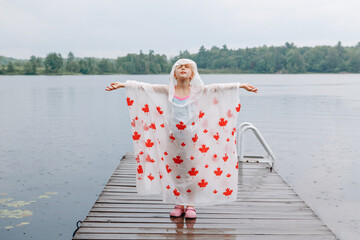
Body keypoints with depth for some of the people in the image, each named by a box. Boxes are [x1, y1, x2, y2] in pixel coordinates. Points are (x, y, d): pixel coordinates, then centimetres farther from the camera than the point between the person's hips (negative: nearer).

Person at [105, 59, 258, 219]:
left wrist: (241, 85, -10)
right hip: (173, 138, 1)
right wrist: (122, 84, -3)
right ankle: (179, 204, 22)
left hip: (192, 138, -1)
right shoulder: (168, 91, 1)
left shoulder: (197, 91, 0)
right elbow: (144, 87, 1)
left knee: (193, 171, 5)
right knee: (175, 171, 8)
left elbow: (218, 88, -5)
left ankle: (190, 205, 19)